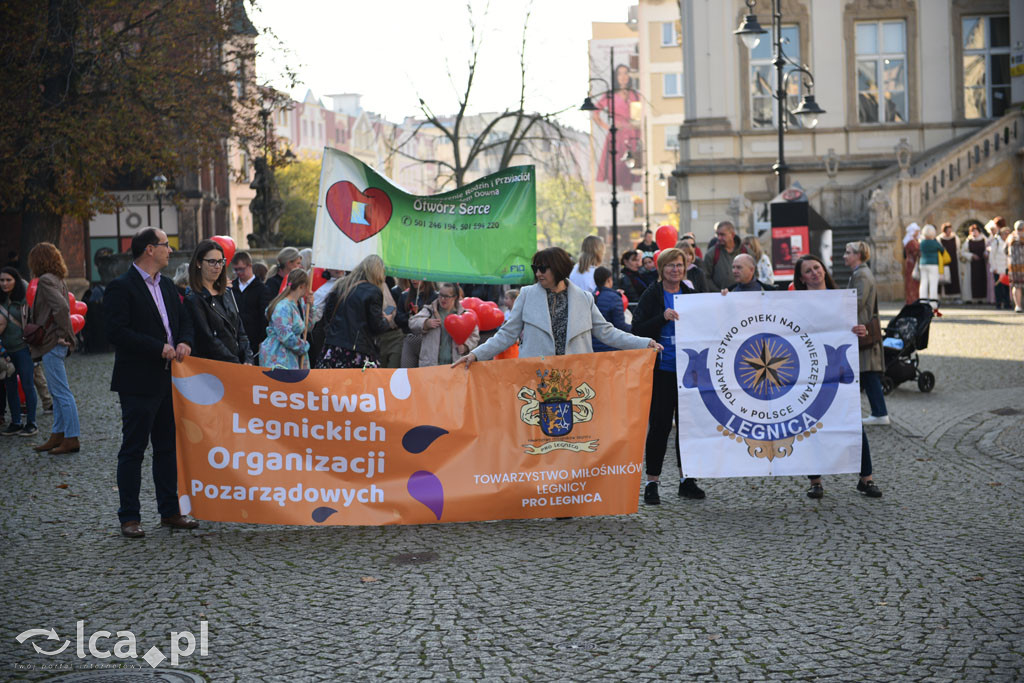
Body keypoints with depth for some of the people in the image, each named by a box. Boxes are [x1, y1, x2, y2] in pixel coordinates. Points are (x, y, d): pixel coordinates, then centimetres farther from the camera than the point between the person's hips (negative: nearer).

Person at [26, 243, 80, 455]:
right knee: (57, 393, 15)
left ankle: (72, 439, -4)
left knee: (62, 393, -6)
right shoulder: (57, 280, 14)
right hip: (54, 343, 10)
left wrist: (63, 334, -17)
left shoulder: (46, 280, -14)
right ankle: (57, 435, 22)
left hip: (52, 344, -10)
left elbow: (62, 307, -25)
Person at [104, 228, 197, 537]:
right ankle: (129, 517, 7)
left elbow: (184, 319, 20)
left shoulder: (166, 285, 15)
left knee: (167, 447, 13)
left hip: (167, 380, 8)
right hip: (138, 382, -8)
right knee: (133, 450, 0)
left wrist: (184, 342, -3)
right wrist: (160, 348, -19)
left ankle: (170, 511, 22)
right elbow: (118, 332, -19)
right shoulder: (121, 287, -10)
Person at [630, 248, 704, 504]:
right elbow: (638, 328, -9)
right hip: (661, 370, -4)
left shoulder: (690, 295, 11)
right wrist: (663, 317, -21)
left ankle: (686, 479, 18)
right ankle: (652, 483, 5)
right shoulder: (652, 295, -2)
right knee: (659, 425, -4)